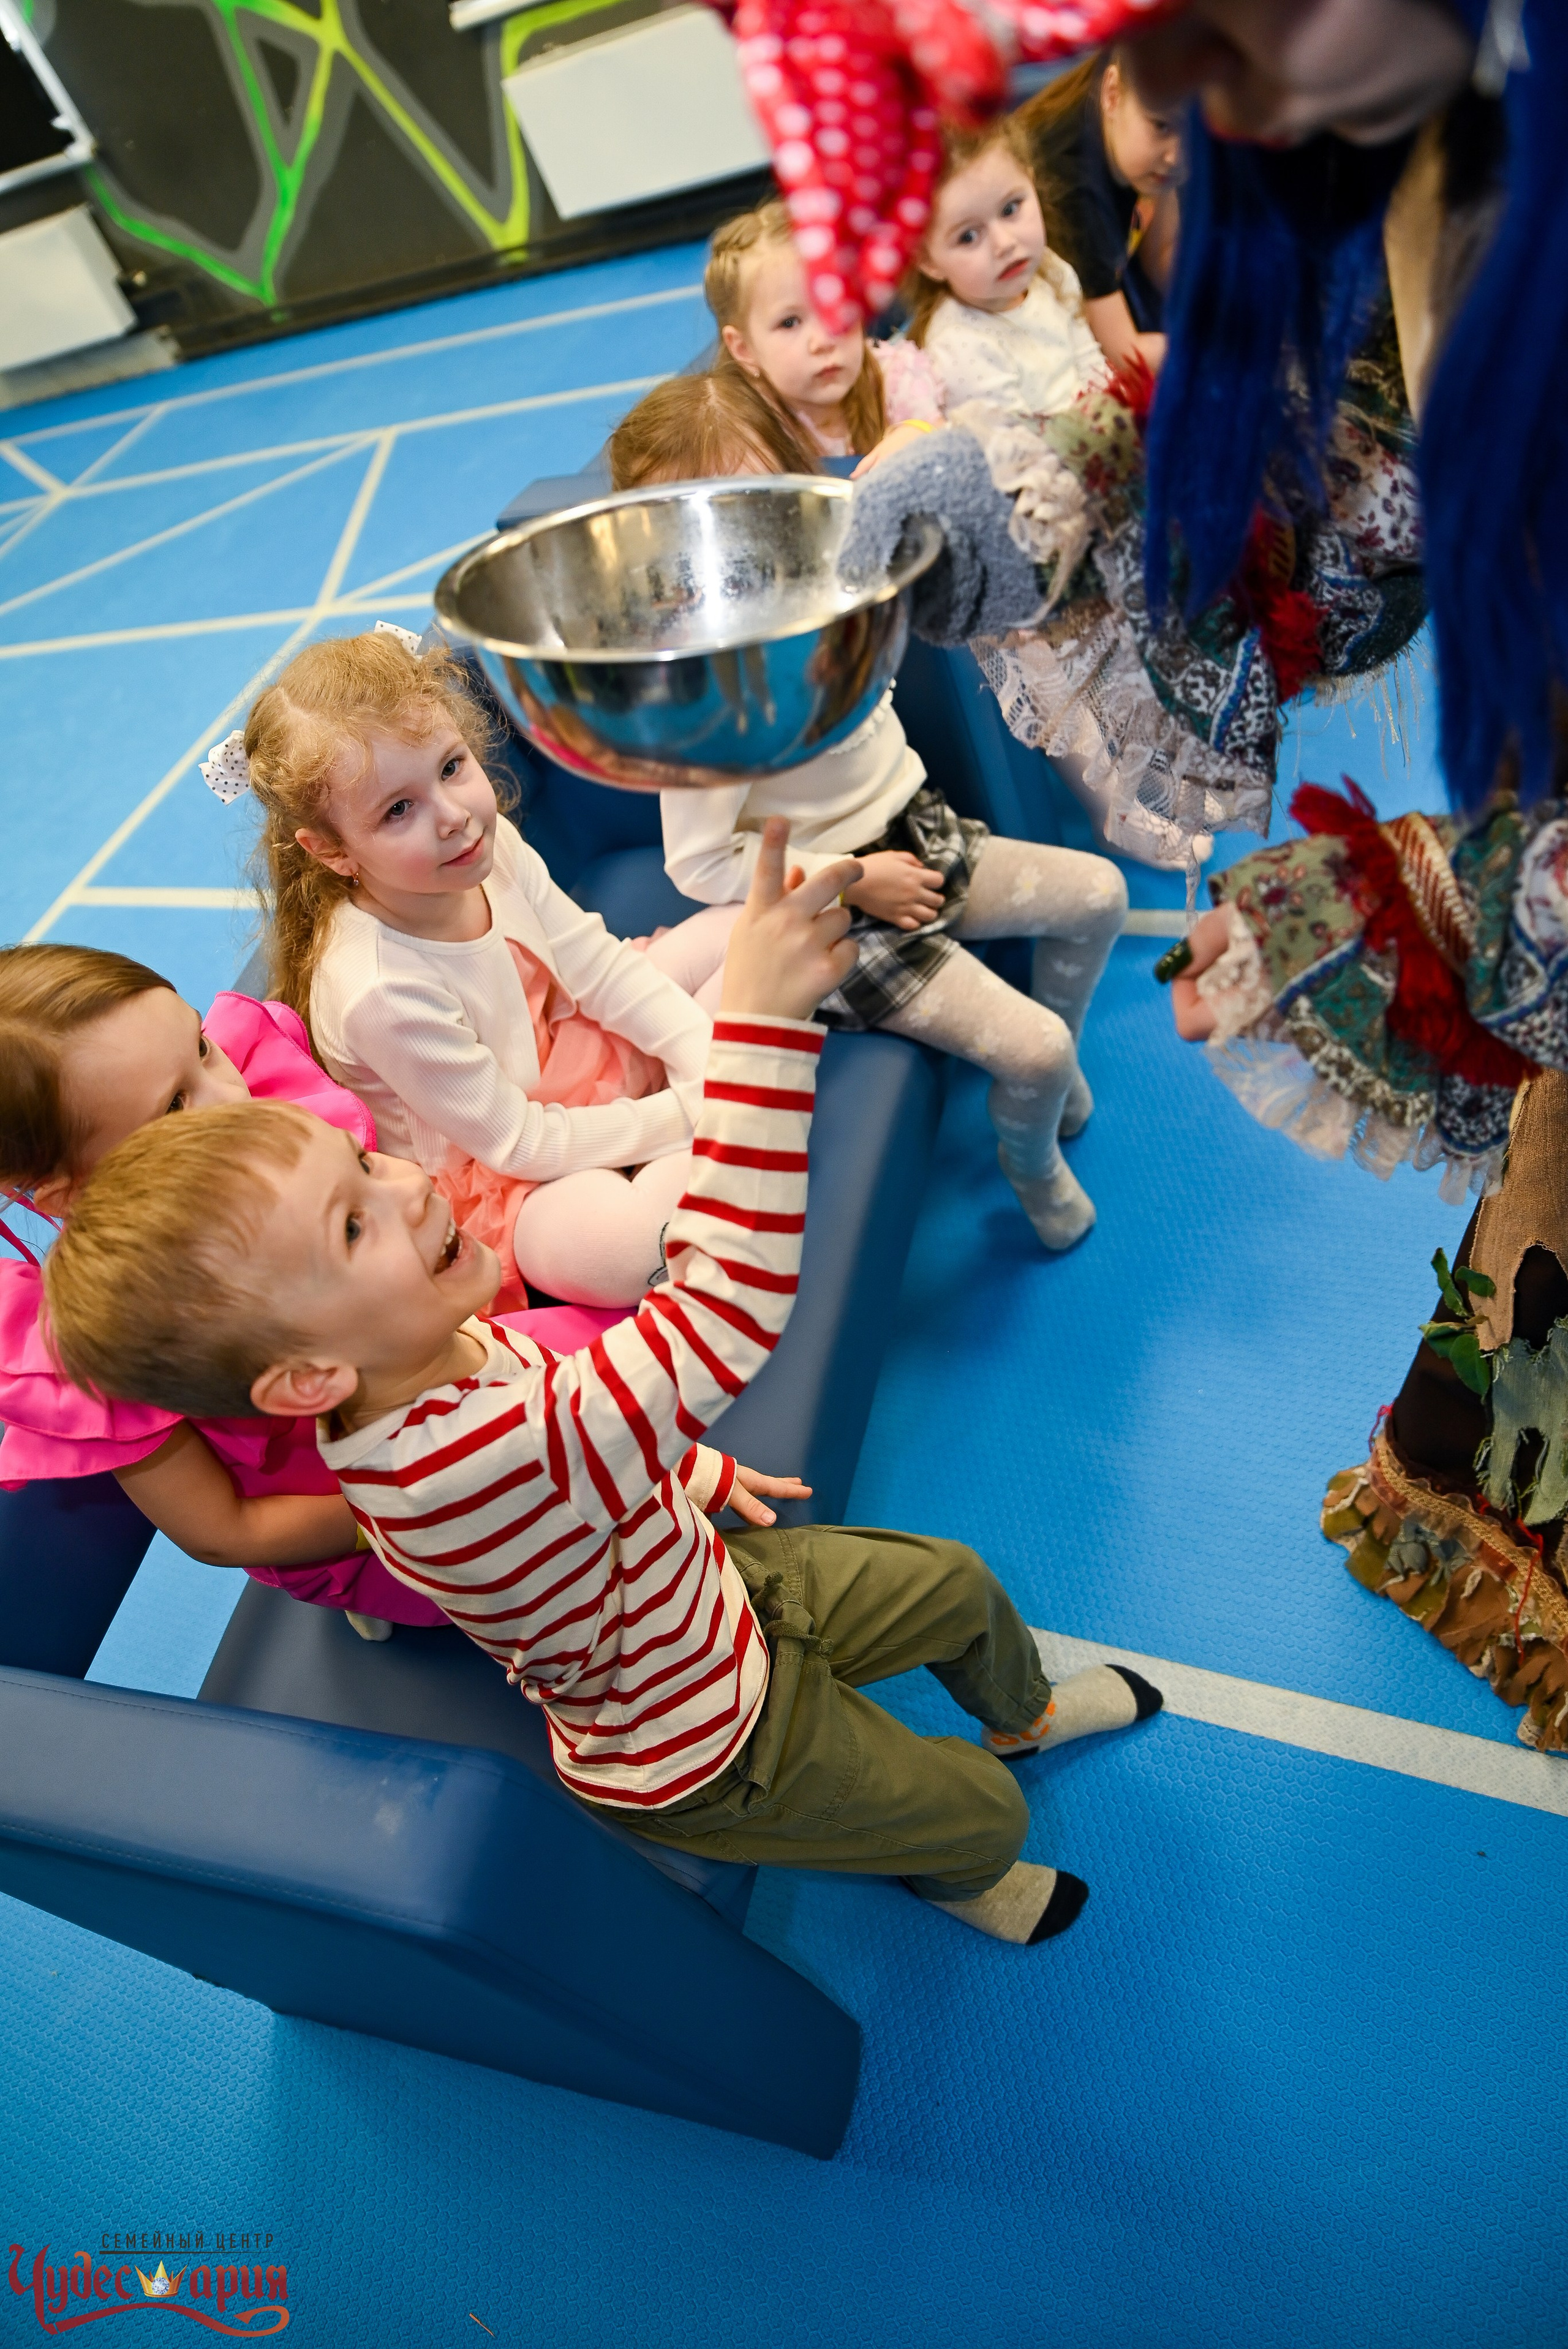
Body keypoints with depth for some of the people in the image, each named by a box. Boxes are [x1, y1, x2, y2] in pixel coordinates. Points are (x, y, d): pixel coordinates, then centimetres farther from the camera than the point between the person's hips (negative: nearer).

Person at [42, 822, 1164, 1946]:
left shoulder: (434, 1353, -18)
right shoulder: (464, 1465, -48)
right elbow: (732, 1306, -58)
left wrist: (688, 1473, 5)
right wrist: (760, 1020, -62)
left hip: (719, 1590, 7)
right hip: (707, 1755, -6)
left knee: (961, 1587, 20)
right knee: (985, 1815, 14)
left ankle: (1023, 1713, 55)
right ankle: (958, 1875, 52)